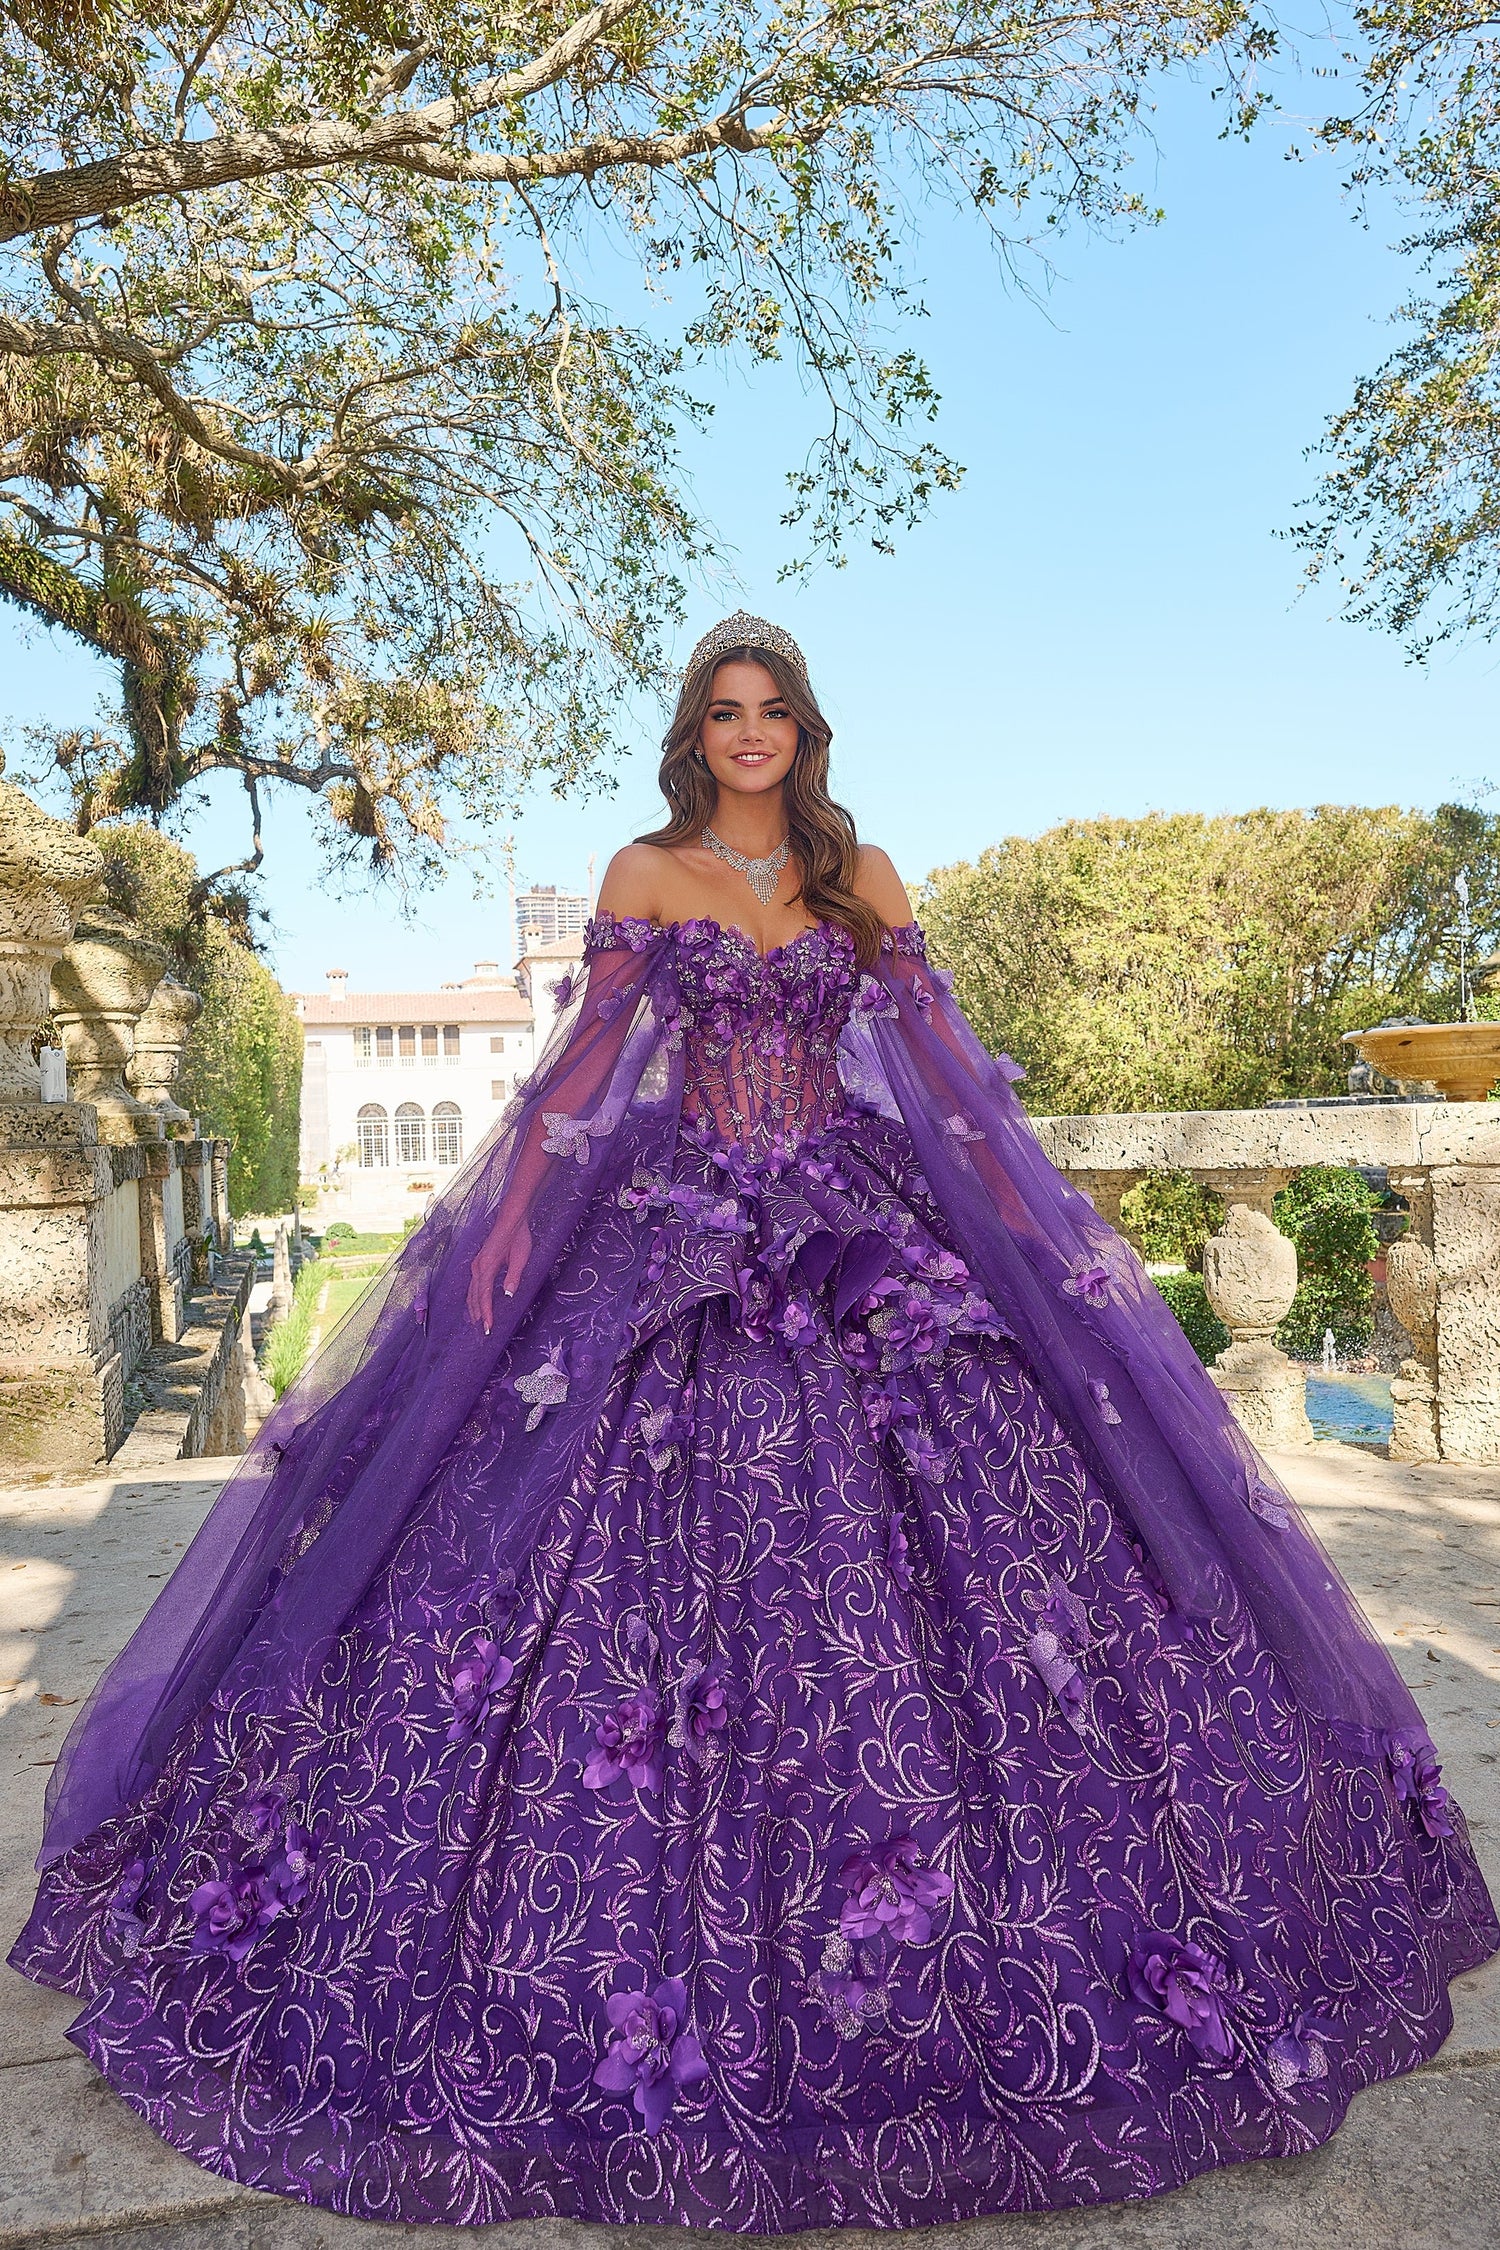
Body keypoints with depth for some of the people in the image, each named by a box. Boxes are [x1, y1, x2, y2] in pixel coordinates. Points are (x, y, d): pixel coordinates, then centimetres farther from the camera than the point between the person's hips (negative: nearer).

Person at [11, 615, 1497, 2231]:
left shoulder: (864, 879, 13)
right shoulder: (643, 876, 8)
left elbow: (940, 1066, 10)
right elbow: (582, 1067, 3)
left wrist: (1044, 1231, 4)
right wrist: (507, 1224, -6)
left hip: (860, 1233, 2)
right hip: (670, 1233, -1)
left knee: (934, 1535, -5)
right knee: (655, 1549, -7)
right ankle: (648, 1971, 11)